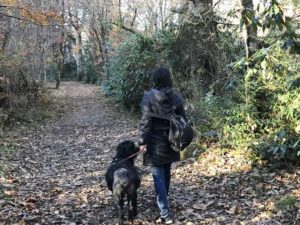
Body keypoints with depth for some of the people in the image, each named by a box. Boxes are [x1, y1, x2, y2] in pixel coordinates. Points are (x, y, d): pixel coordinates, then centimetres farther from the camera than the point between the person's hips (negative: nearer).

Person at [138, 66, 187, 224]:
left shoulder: (149, 97, -13)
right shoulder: (176, 97, 0)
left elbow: (145, 122, -15)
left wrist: (143, 141, -9)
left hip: (155, 142, -5)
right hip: (170, 141, 5)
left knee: (159, 177, -3)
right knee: (166, 173, 22)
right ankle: (163, 203, 41)